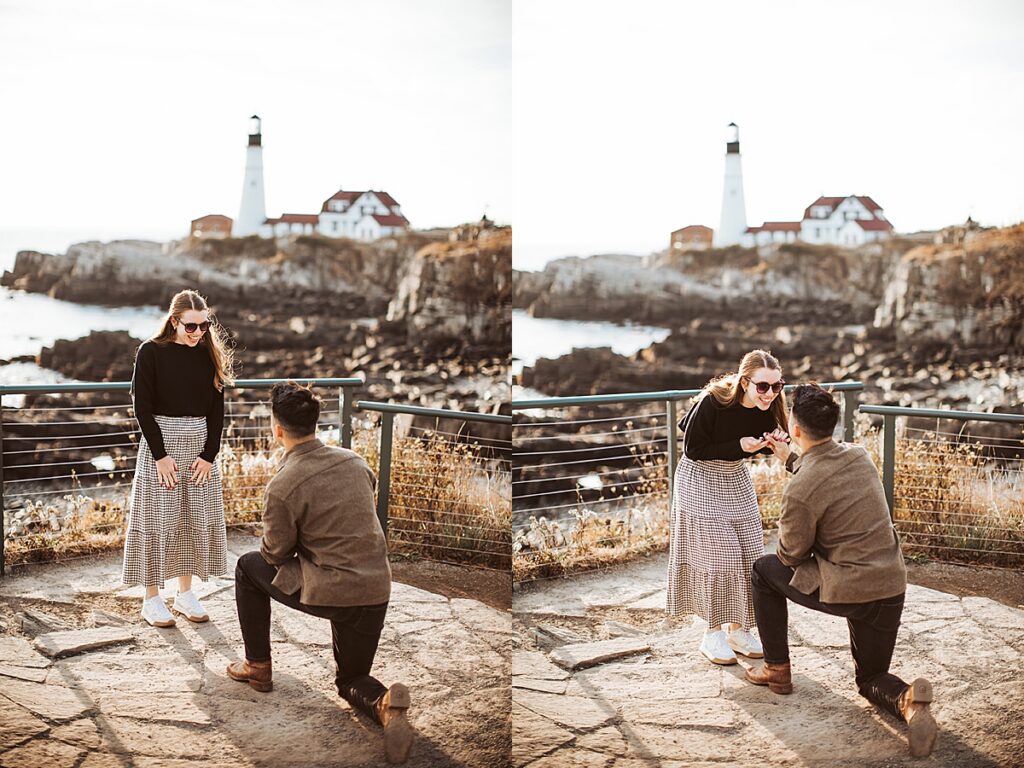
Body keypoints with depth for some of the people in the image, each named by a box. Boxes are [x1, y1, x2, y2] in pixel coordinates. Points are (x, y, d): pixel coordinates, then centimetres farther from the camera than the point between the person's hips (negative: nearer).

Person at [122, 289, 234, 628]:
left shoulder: (210, 354, 4)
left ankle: (185, 592, 19)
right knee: (158, 519, 0)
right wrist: (160, 455, -14)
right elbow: (142, 407, -9)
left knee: (197, 519, 7)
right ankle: (152, 599, 10)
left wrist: (209, 454, -5)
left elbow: (217, 409, 4)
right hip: (161, 441, -4)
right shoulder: (151, 352, -7)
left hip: (201, 446, 4)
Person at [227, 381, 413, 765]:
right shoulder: (354, 460, 3)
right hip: (377, 592, 5)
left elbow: (275, 555, -2)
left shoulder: (281, 488, -13)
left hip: (328, 593, -5)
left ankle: (258, 667, 27)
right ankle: (383, 703, -11)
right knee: (351, 682, 25)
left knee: (248, 567, 23)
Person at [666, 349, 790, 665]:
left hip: (736, 480, 6)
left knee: (750, 554, 3)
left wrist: (774, 442, -18)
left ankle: (738, 629, 18)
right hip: (701, 482, -6)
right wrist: (739, 447, -28)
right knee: (717, 556, -9)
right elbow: (692, 450, -22)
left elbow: (759, 446, 5)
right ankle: (712, 634, 5)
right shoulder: (713, 402, -29)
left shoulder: (767, 407, -13)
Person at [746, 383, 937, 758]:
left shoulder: (799, 491, -20)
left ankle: (777, 670, 26)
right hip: (892, 587, 6)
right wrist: (790, 459, 26)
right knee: (870, 680, 24)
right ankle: (906, 699, -11)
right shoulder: (858, 454, 0)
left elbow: (791, 555, -5)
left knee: (764, 571, 20)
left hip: (846, 591, -6)